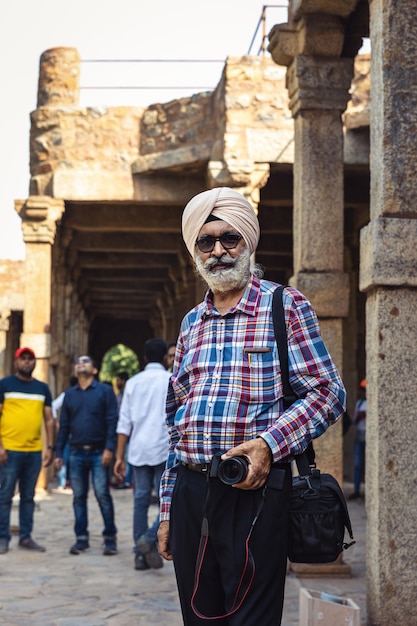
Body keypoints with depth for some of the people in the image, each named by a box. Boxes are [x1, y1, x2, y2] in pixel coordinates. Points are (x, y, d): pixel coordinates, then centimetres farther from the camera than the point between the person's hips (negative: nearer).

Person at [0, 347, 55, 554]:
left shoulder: (43, 388, 14)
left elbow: (49, 420, 14)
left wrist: (50, 447, 7)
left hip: (34, 451, 4)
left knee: (28, 496, 9)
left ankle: (26, 537, 17)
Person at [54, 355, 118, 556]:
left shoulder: (105, 391, 2)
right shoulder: (70, 395, 14)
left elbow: (112, 421, -4)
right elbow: (64, 426, 15)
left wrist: (109, 448, -14)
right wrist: (59, 453, 9)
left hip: (98, 453, -4)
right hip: (76, 453, 4)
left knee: (102, 494, -8)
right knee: (79, 496, 5)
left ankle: (110, 538, 0)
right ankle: (81, 538, 12)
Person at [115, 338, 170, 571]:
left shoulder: (133, 383, 11)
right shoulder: (171, 381, 0)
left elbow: (124, 423, 8)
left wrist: (120, 456, 11)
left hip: (138, 450, 4)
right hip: (164, 449, -4)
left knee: (141, 501, 7)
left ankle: (141, 555, 8)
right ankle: (150, 538, -21)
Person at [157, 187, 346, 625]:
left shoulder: (286, 306, 2)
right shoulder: (192, 322, 17)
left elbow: (329, 392, -4)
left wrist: (269, 444, -19)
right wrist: (167, 512, 16)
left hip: (253, 491, -5)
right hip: (189, 490, 5)